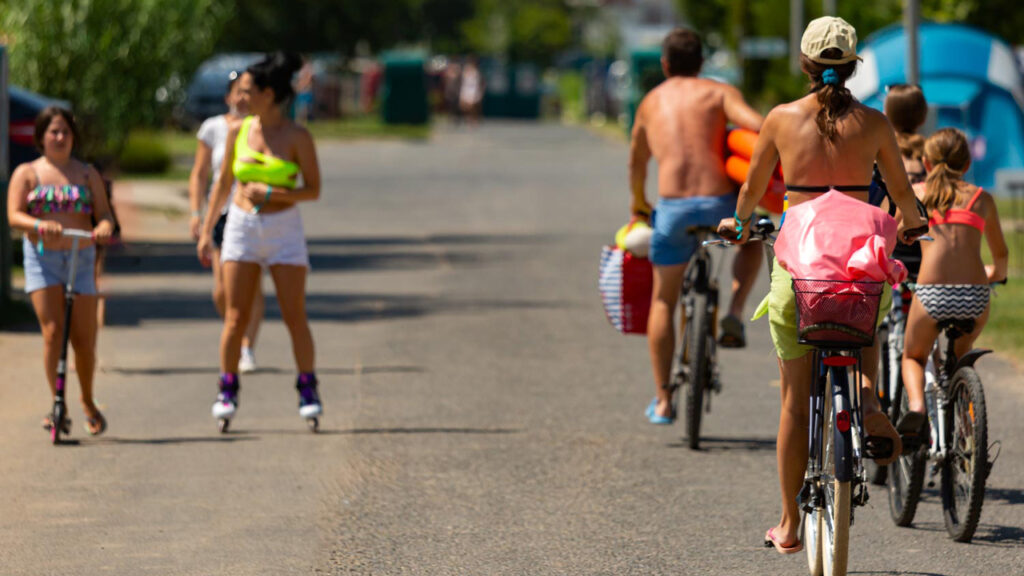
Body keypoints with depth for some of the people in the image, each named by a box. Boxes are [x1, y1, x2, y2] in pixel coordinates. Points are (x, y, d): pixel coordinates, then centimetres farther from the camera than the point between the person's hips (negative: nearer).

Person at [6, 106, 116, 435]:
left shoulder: (87, 174, 10)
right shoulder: (26, 173, 4)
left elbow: (104, 213, 3)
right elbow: (14, 216, -6)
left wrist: (104, 227, -21)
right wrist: (41, 225, -26)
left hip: (81, 258, 1)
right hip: (41, 258, -1)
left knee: (83, 339, 0)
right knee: (52, 331, -14)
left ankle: (88, 402, 22)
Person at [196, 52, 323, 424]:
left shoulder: (297, 137, -7)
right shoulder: (238, 131, 3)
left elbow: (313, 190, -6)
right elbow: (223, 183, 13)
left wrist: (269, 192, -18)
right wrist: (206, 231, 12)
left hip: (284, 229, -3)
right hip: (242, 226, 3)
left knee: (295, 316, -2)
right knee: (235, 317, -1)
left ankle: (308, 390, 11)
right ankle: (227, 390, 8)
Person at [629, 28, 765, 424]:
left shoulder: (651, 102, 19)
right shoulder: (718, 93, 10)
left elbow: (636, 164, 31)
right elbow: (756, 125, -11)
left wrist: (638, 205, 47)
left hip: (673, 208, 1)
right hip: (720, 204, -1)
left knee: (663, 301, 17)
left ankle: (663, 400, 13)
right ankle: (734, 312, 12)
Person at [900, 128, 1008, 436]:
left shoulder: (915, 193, 16)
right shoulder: (982, 198, 19)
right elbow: (1001, 254, 32)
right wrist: (997, 273, 54)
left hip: (931, 295, -2)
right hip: (975, 295, 2)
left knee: (913, 357, 23)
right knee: (959, 357, 31)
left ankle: (916, 406, -6)